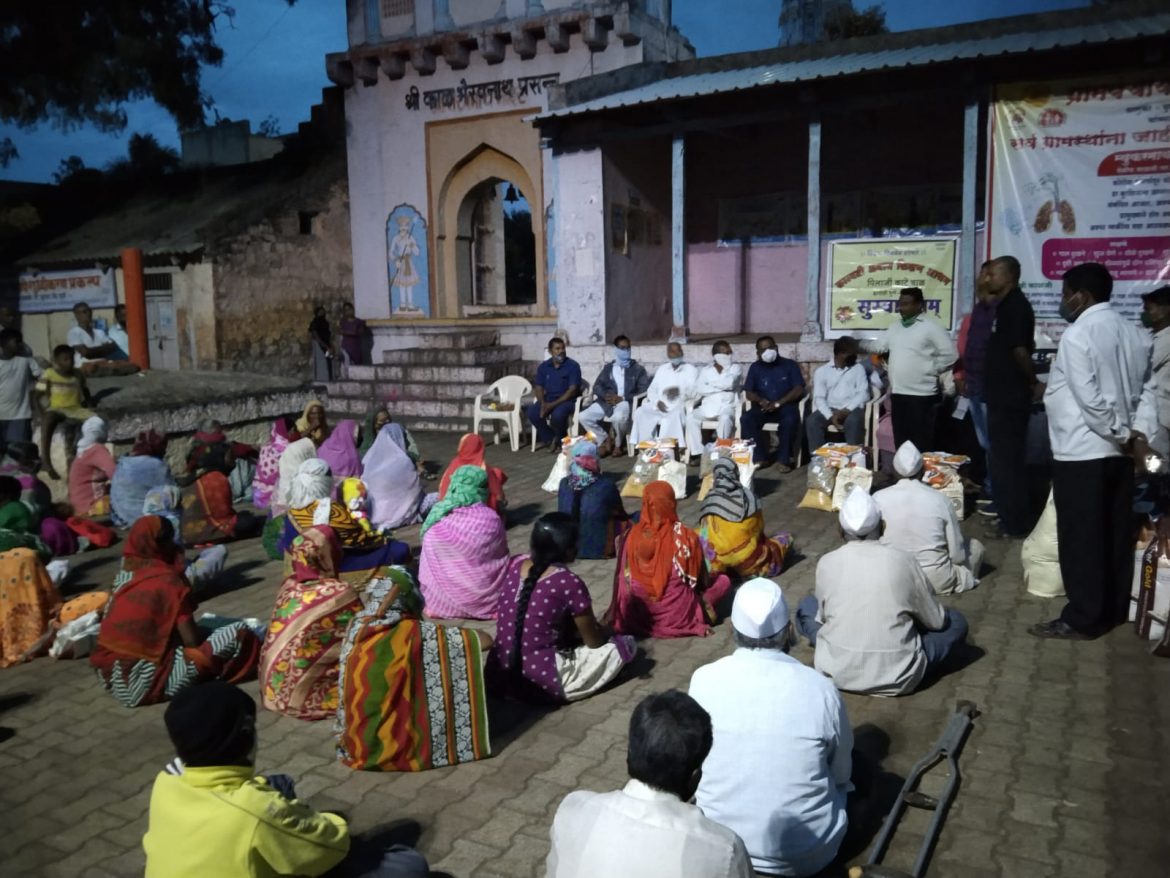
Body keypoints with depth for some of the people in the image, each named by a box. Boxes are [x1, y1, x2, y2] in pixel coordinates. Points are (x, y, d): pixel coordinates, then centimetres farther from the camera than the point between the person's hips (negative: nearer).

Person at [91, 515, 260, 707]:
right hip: (148, 681, -8)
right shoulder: (168, 580, -12)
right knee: (239, 633, -10)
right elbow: (193, 641, -12)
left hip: (109, 677, 8)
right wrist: (207, 633, 10)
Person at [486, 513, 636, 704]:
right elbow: (594, 641, -5)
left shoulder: (516, 564, 1)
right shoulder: (569, 583, -16)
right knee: (624, 644, 3)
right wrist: (607, 631, 20)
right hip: (540, 683, -7)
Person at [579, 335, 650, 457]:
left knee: (619, 417, -39)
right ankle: (606, 439, 2)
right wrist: (605, 395, -15)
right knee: (584, 416, -19)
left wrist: (623, 398, -14)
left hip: (626, 402, -4)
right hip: (607, 402, 4)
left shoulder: (638, 368, 8)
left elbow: (644, 390, -2)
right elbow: (597, 386, 9)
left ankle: (618, 444, -7)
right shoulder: (608, 367, 17)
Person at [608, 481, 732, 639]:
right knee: (723, 580, 16)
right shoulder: (687, 536, -17)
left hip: (637, 618, 3)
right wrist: (704, 602, 18)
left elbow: (621, 580, -3)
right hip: (678, 616, -3)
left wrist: (612, 615, 12)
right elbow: (702, 582, -4)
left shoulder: (632, 536, -11)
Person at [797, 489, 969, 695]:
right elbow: (936, 621, 4)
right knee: (956, 621, 19)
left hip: (836, 671, 0)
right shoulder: (903, 560, -8)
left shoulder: (826, 563, -5)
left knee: (807, 607, 25)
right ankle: (899, 663, 11)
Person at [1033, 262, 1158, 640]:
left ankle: (1082, 619, 7)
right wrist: (1139, 433, 0)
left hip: (1081, 453, -8)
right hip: (1118, 452, 8)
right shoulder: (1134, 334, 10)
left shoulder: (1077, 335, -14)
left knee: (1081, 538, 0)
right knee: (1116, 534, 15)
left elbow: (1089, 399, -19)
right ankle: (1114, 610, 26)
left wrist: (1122, 435, -9)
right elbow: (1147, 389, 8)